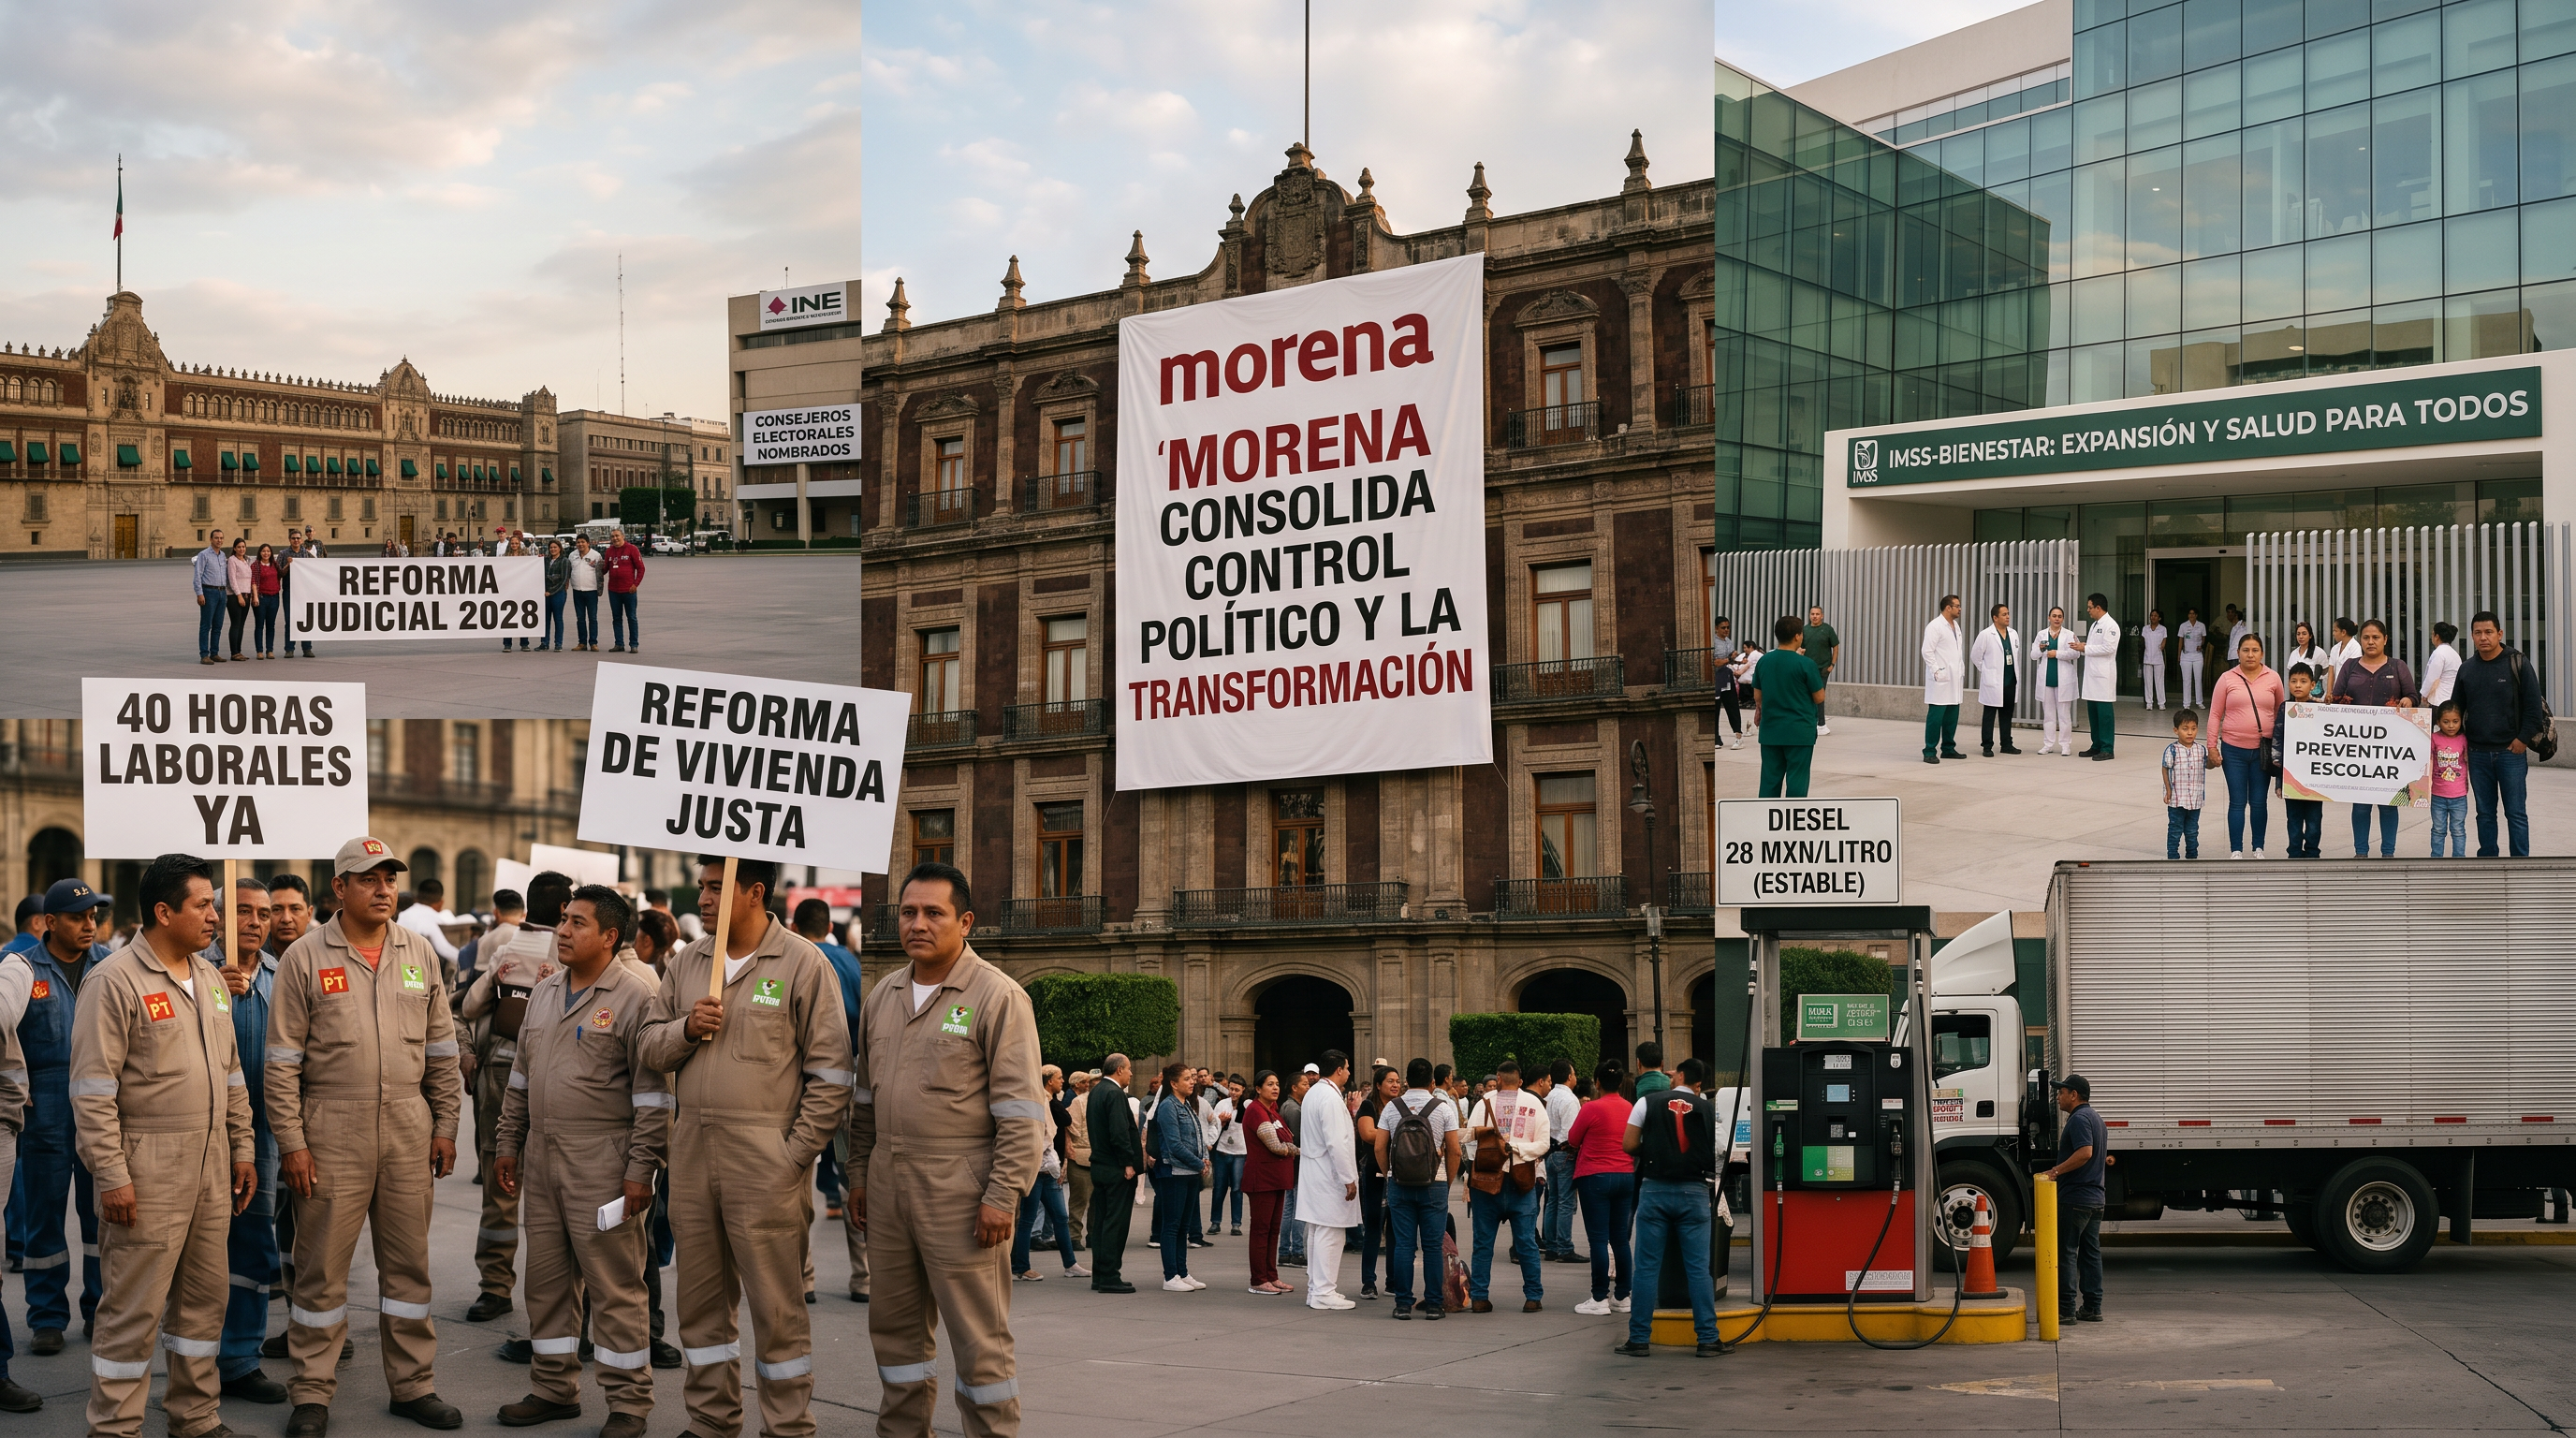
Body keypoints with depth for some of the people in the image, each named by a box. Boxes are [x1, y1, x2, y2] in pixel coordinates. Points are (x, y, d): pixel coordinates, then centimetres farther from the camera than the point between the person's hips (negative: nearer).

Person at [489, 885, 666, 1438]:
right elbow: (521, 1077, 22)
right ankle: (554, 1389, 25)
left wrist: (640, 1169, -15)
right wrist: (507, 1144, 18)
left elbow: (653, 1095, -12)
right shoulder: (544, 992, 14)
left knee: (613, 1286, -3)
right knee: (547, 1279, 13)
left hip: (602, 1165, -7)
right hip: (542, 1161, 7)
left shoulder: (636, 997, -9)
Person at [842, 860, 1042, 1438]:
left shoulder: (998, 997, -8)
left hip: (960, 1194, -7)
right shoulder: (883, 995, 13)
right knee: (895, 1326, 15)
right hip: (889, 1189, 7)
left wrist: (1001, 1196, -16)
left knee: (978, 1337, -2)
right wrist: (859, 1173, 16)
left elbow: (1021, 1111, -12)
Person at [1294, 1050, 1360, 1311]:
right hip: (1329, 1176, -10)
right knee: (1330, 1233, -7)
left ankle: (1316, 1289, 19)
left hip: (1313, 1170, 10)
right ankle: (1324, 1292, -6)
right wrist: (1349, 1179, -19)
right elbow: (1337, 1143, -21)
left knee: (1316, 1232, 13)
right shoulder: (1330, 1098, -18)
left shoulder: (1312, 1093, 13)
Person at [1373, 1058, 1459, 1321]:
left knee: (1403, 1245, 3)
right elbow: (1454, 1151, -2)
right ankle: (1433, 1304, 4)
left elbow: (1380, 1147, 2)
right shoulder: (1443, 1109, -2)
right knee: (1432, 1247, 3)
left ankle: (1403, 1304, 2)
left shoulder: (1391, 1108, 2)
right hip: (1434, 1184, -1)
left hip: (1398, 1184, 1)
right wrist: (1448, 1181, 10)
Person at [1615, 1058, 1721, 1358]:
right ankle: (1708, 1339, 5)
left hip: (1655, 1189, -1)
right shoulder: (1708, 1110, 5)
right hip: (1694, 1192, 1)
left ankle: (1639, 1339, 6)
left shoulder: (1648, 1102, 1)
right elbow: (1716, 1156, 6)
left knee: (1647, 1267, 4)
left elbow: (1628, 1145, 1)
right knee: (1698, 1268, 4)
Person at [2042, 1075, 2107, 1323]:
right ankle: (2092, 1308, 11)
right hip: (2096, 1197, 10)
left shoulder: (2079, 1119, -14)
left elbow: (2084, 1153, -27)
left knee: (2066, 1252, -6)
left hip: (2074, 1197, -10)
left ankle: (2065, 1308, -7)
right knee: (2090, 1253, 10)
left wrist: (2056, 1171, -24)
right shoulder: (2096, 1118, 19)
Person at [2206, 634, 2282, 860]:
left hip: (2263, 750, 1)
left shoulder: (2273, 679, 3)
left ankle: (2258, 849, 19)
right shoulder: (2227, 679, 0)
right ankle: (2236, 851, 12)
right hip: (2234, 749, 0)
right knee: (2237, 802, 4)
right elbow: (2215, 714, 2)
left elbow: (2280, 713, 9)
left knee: (2258, 801, 7)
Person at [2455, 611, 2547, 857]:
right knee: (2485, 813, 10)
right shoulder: (2466, 669, 9)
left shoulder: (2518, 663, -3)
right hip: (2477, 753, 4)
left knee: (2515, 813, -1)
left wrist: (2523, 739, -10)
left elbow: (2533, 705, -5)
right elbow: (2456, 709, 17)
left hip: (2511, 751, -4)